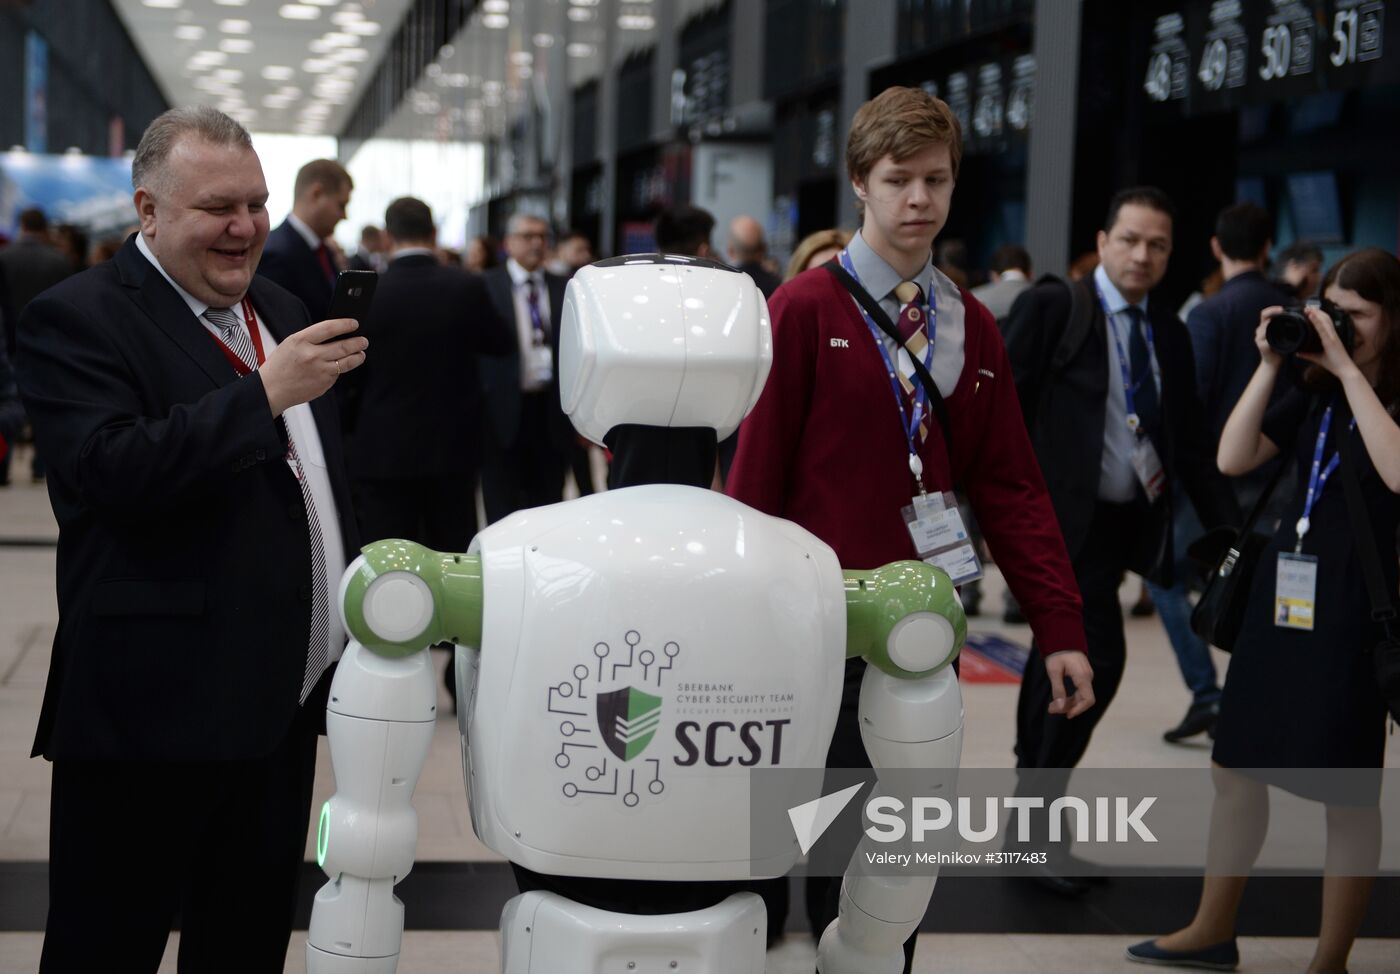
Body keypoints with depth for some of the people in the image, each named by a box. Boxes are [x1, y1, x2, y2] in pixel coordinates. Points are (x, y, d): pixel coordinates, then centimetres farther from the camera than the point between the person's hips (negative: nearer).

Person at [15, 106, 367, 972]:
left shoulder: (281, 310, 15)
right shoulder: (76, 319, -9)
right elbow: (114, 472, -25)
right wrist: (265, 392, -25)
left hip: (280, 706, 8)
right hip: (154, 708, -7)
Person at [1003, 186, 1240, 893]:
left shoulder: (1169, 334, 13)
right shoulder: (1052, 307, -5)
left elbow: (1191, 442, 15)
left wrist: (1229, 529, 9)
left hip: (1124, 523, 6)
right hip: (1059, 517, -6)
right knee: (1096, 660, -16)